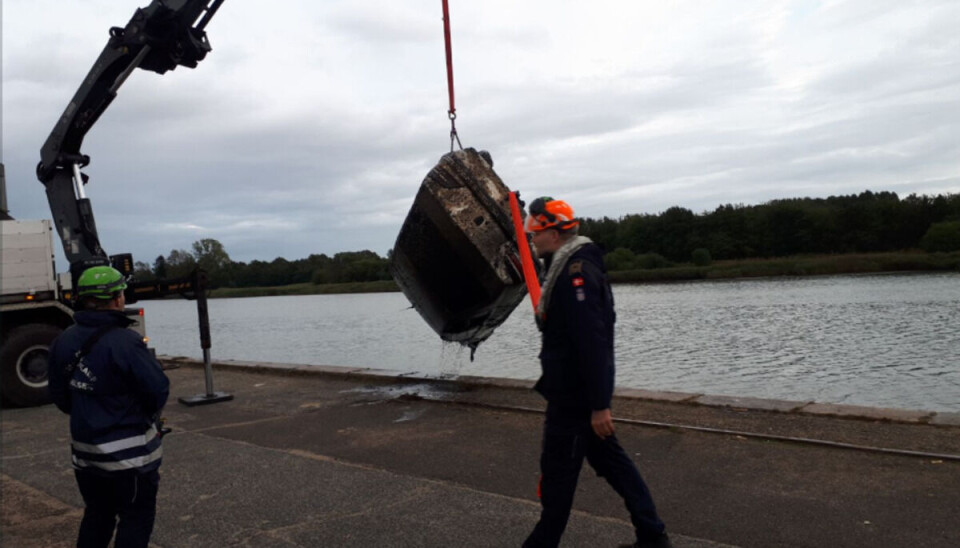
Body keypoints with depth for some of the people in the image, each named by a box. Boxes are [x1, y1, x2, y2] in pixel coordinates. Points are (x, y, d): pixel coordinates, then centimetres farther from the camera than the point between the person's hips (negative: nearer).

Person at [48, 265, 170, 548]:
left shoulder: (64, 341, 1)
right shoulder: (124, 343, -24)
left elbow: (59, 396, 9)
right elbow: (158, 390, -21)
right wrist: (145, 417, 0)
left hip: (84, 450, 8)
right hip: (128, 452, -7)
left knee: (97, 514, 23)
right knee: (136, 517, 7)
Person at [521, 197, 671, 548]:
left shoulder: (577, 273, -21)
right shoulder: (569, 267, 12)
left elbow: (593, 343, -26)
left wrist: (599, 405, -25)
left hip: (573, 396, -10)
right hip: (576, 391, 10)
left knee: (558, 471, 4)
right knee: (609, 459, 16)